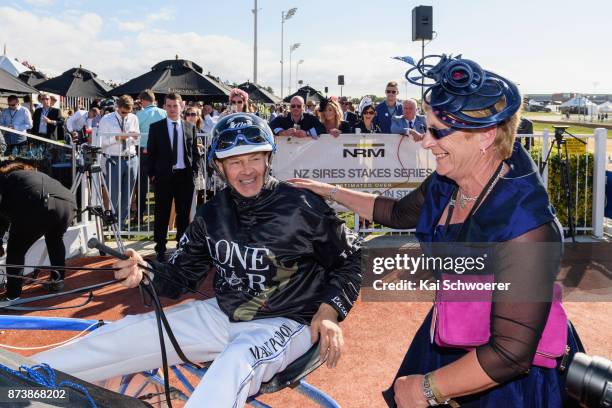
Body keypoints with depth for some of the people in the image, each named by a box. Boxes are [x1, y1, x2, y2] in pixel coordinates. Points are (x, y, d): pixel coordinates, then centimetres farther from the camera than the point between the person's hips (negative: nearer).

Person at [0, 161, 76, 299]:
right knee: (55, 240, 36)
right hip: (68, 203, 7)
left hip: (40, 204, -6)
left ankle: (12, 297, 11)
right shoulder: (31, 174, 45)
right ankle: (58, 281, 38)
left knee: (16, 249, 13)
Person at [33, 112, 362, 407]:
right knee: (129, 333, -5)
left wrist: (329, 311, -18)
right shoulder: (212, 215, 0)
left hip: (283, 324, -4)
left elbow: (350, 259, -3)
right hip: (223, 315, 5)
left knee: (235, 364, -38)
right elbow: (181, 275, 5)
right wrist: (143, 272, -16)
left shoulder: (303, 208, -14)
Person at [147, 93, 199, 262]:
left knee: (183, 213, 9)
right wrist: (151, 174, -1)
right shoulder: (156, 127, 2)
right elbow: (151, 153, 3)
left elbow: (195, 152, 10)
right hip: (163, 175, -1)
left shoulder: (190, 127, 7)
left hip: (185, 176, 2)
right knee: (162, 214, 4)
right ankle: (160, 248, 14)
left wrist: (194, 171, 2)